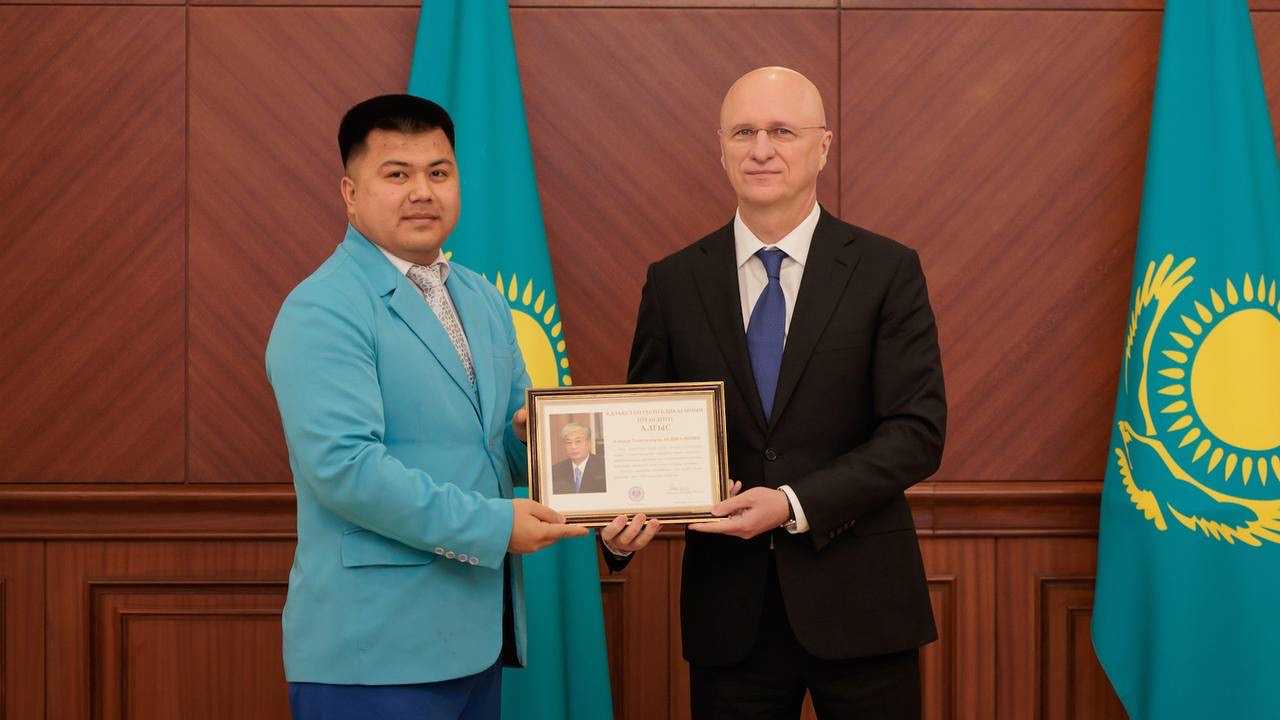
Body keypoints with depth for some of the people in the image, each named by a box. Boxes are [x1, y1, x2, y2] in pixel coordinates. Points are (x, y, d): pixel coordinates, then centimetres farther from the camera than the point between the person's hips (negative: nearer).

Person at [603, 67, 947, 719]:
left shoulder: (888, 271, -1)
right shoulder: (673, 283, 5)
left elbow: (918, 431, -7)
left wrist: (796, 505, -18)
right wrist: (620, 524, -13)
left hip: (856, 599, -1)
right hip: (729, 608, 2)